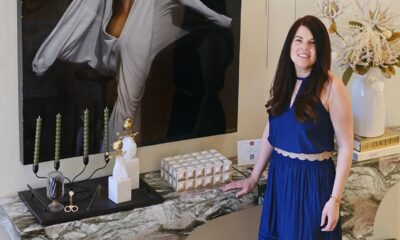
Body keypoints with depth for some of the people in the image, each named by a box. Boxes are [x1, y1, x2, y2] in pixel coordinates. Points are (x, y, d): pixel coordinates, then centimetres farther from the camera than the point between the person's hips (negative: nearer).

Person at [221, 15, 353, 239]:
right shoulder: (284, 81, 4)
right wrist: (253, 178, 15)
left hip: (312, 179, -5)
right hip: (279, 176, 6)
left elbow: (346, 146, -12)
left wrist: (335, 199, -16)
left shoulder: (331, 87, -14)